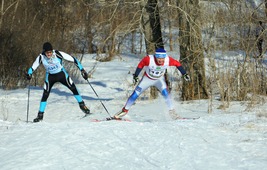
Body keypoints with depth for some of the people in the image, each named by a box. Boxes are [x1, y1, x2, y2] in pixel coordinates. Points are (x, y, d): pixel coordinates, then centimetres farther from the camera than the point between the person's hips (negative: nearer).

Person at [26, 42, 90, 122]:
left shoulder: (58, 54, -28)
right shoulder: (41, 57, -22)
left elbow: (73, 59, -22)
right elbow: (33, 67, -10)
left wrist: (82, 70, -22)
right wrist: (29, 74, -32)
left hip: (61, 74, -1)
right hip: (50, 76, 1)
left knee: (73, 88, -9)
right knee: (45, 95, -9)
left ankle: (82, 105, 12)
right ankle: (40, 115, 2)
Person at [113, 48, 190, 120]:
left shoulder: (168, 60, -31)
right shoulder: (149, 59, -36)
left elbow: (177, 64, -11)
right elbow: (141, 65, -15)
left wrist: (184, 74, -9)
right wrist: (136, 75, -14)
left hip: (159, 79, 1)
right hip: (147, 79, -1)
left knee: (165, 93, -24)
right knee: (135, 94, 0)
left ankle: (171, 112, -13)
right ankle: (125, 110, 18)